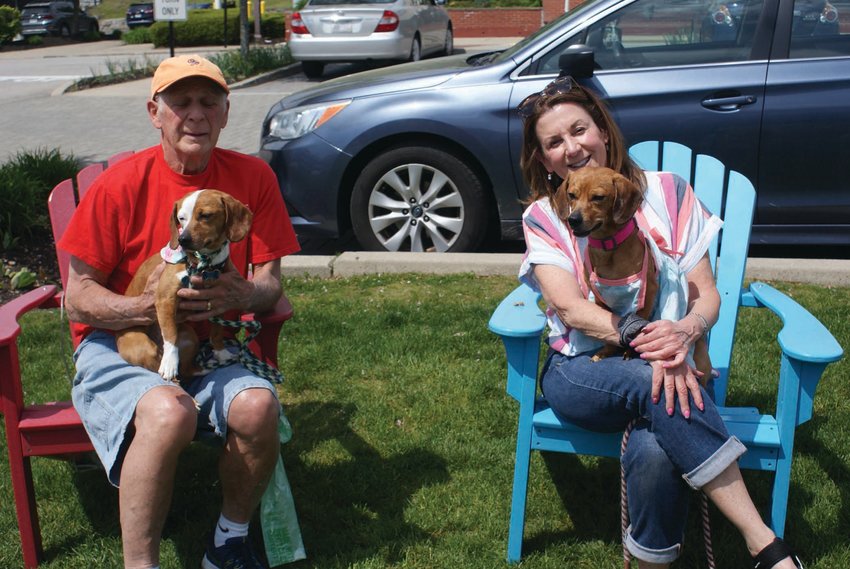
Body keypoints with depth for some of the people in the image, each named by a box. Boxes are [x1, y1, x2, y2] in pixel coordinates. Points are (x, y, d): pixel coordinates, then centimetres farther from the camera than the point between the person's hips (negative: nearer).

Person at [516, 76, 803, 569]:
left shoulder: (668, 192, 5)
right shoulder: (542, 218, 4)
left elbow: (707, 293, 1)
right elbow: (570, 307, -10)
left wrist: (686, 331, -24)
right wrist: (645, 339, -28)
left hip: (672, 363, 1)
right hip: (580, 370, 0)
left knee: (654, 451, -34)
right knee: (653, 382, -35)